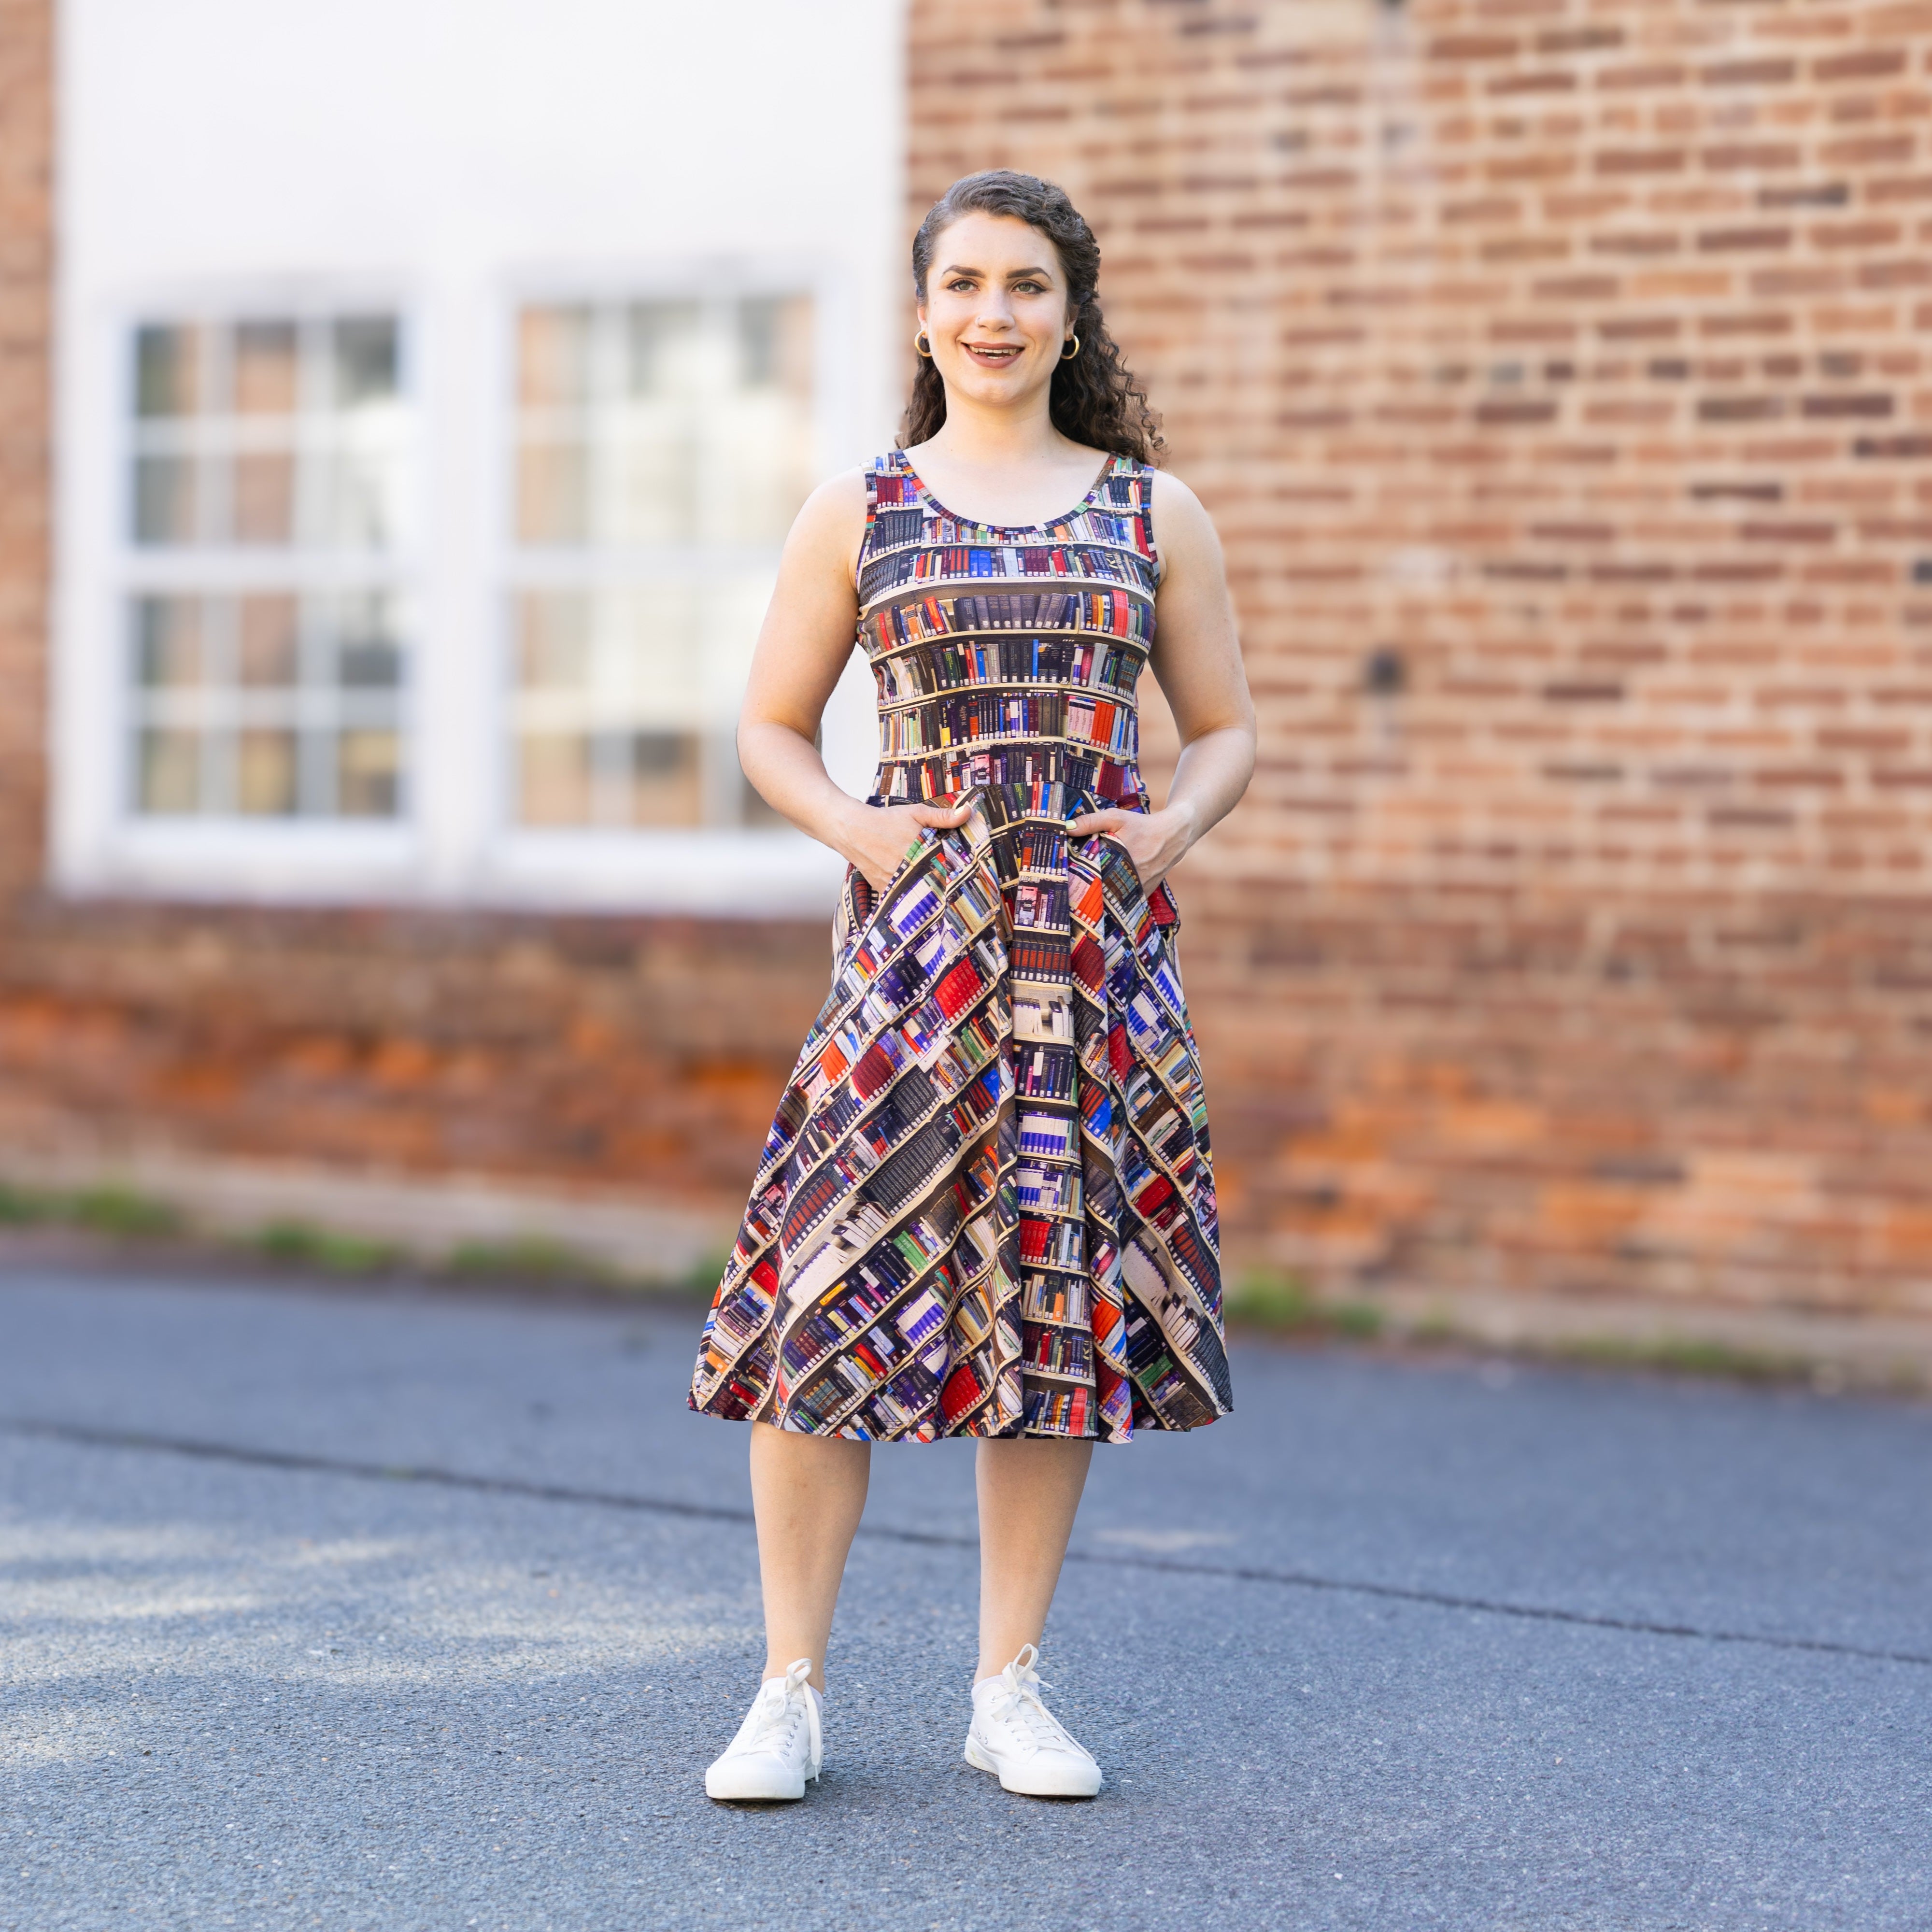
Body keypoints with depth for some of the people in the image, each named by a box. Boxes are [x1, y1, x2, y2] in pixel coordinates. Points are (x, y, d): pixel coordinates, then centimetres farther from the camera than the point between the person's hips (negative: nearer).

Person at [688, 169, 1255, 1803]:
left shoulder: (1155, 515, 10)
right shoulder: (856, 515, 7)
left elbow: (1229, 729, 13)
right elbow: (771, 726, 11)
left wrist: (1173, 825, -6)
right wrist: (852, 826, -7)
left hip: (1098, 935, 2)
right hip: (915, 932, -1)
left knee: (1057, 1296, 5)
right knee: (833, 1290, -8)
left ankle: (1011, 1687, 16)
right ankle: (793, 1692, 3)